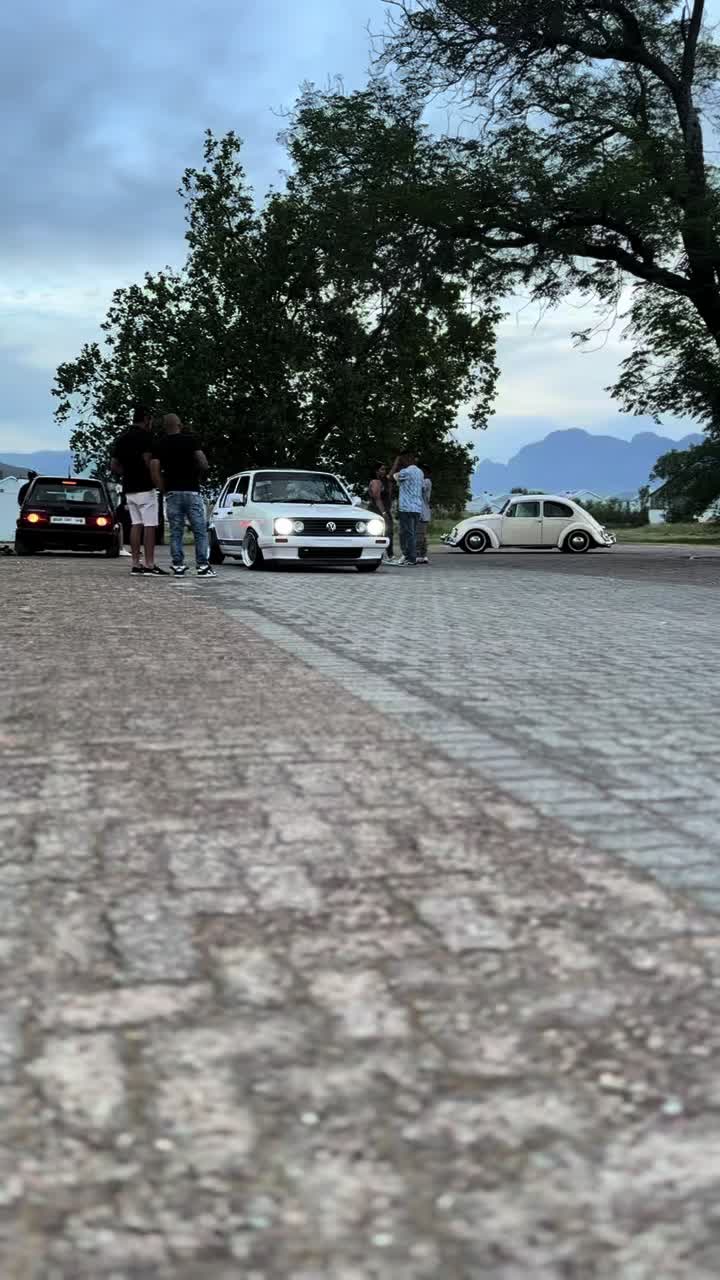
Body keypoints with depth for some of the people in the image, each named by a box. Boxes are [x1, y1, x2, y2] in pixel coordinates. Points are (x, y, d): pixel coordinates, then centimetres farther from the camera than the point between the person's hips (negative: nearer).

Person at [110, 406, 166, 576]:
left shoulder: (121, 439, 12)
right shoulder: (145, 437, -11)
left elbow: (114, 466, 10)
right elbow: (148, 461, -21)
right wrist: (157, 479, -8)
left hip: (129, 489, 7)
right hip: (145, 488, -7)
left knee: (136, 525, 9)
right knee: (149, 526, -4)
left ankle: (136, 565, 6)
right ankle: (149, 565, -7)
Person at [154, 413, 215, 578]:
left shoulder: (160, 445, 5)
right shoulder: (191, 439, -2)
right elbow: (203, 464, -10)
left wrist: (163, 489, 9)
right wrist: (198, 476, 8)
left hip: (172, 492, 3)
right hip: (191, 491, -3)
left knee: (176, 532, 6)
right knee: (200, 531, 1)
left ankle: (178, 566, 2)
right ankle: (202, 566, -3)